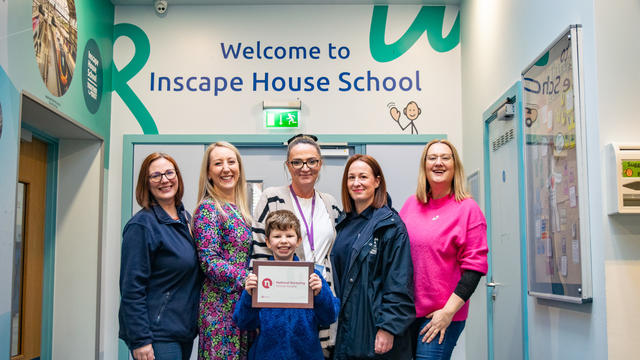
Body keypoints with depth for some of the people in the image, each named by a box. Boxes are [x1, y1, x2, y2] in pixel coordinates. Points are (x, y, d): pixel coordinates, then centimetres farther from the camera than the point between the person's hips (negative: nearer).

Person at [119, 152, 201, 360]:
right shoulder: (142, 225, -14)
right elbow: (131, 289, -17)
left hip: (185, 331, 8)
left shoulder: (185, 218, 9)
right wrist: (140, 340, -20)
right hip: (157, 337, -7)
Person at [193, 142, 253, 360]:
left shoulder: (241, 210, 14)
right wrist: (249, 278, -24)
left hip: (245, 303, 7)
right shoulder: (208, 209, -8)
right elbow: (210, 262, -15)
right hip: (221, 306, -7)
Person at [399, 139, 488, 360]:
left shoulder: (467, 208, -5)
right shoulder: (411, 205, 9)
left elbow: (474, 266, -9)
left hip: (442, 316, -5)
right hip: (405, 311, 5)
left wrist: (448, 312, -14)